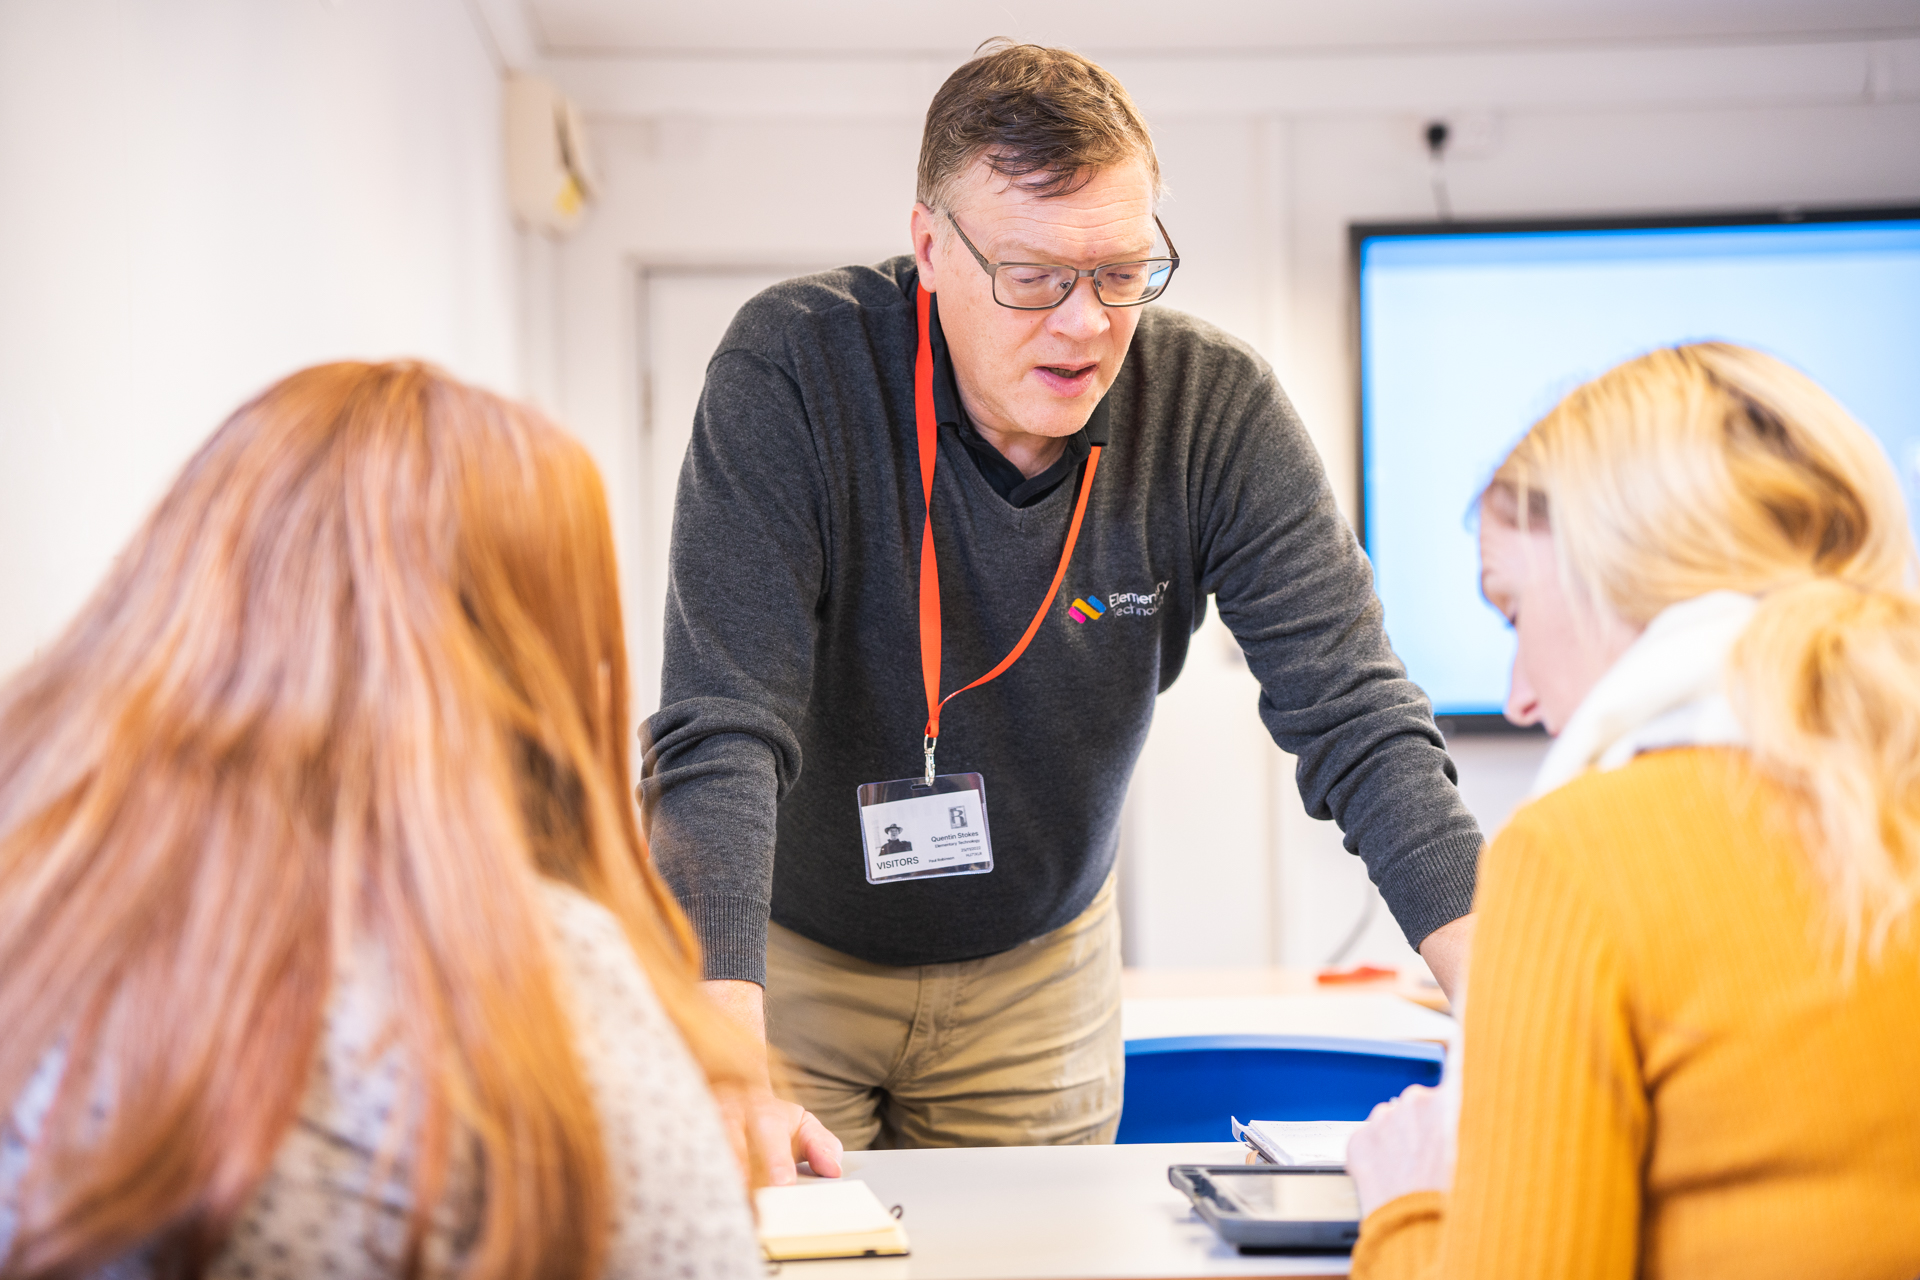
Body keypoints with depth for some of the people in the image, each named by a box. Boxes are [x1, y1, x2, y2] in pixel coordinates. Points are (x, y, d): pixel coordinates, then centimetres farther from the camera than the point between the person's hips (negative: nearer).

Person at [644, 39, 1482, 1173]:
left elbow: (1356, 719, -19)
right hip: (788, 951, -3)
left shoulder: (1217, 410, -17)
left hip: (1039, 968, 3)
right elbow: (723, 730, -32)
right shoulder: (792, 371, -26)